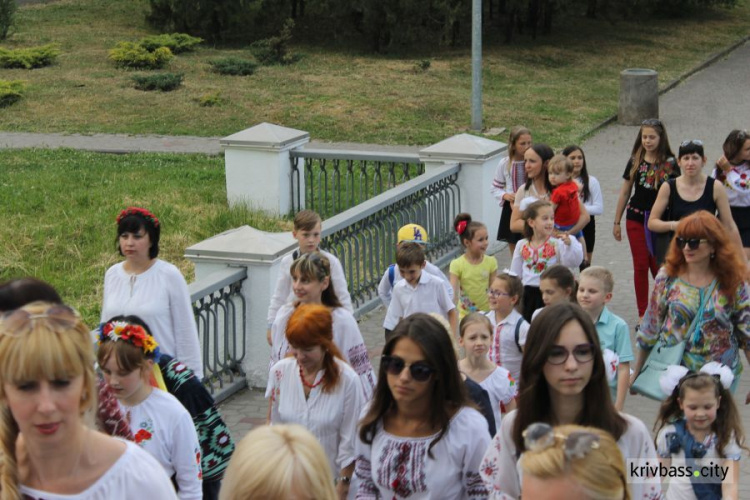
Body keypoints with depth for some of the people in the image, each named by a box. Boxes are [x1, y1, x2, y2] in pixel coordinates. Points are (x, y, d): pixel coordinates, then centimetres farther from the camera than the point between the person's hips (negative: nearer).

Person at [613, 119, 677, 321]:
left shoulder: (670, 163, -5)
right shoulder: (635, 161, 3)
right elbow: (625, 192, 10)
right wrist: (617, 222, 11)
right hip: (636, 220, 2)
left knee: (658, 267, -2)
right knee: (640, 266, 3)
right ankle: (643, 314, 10)